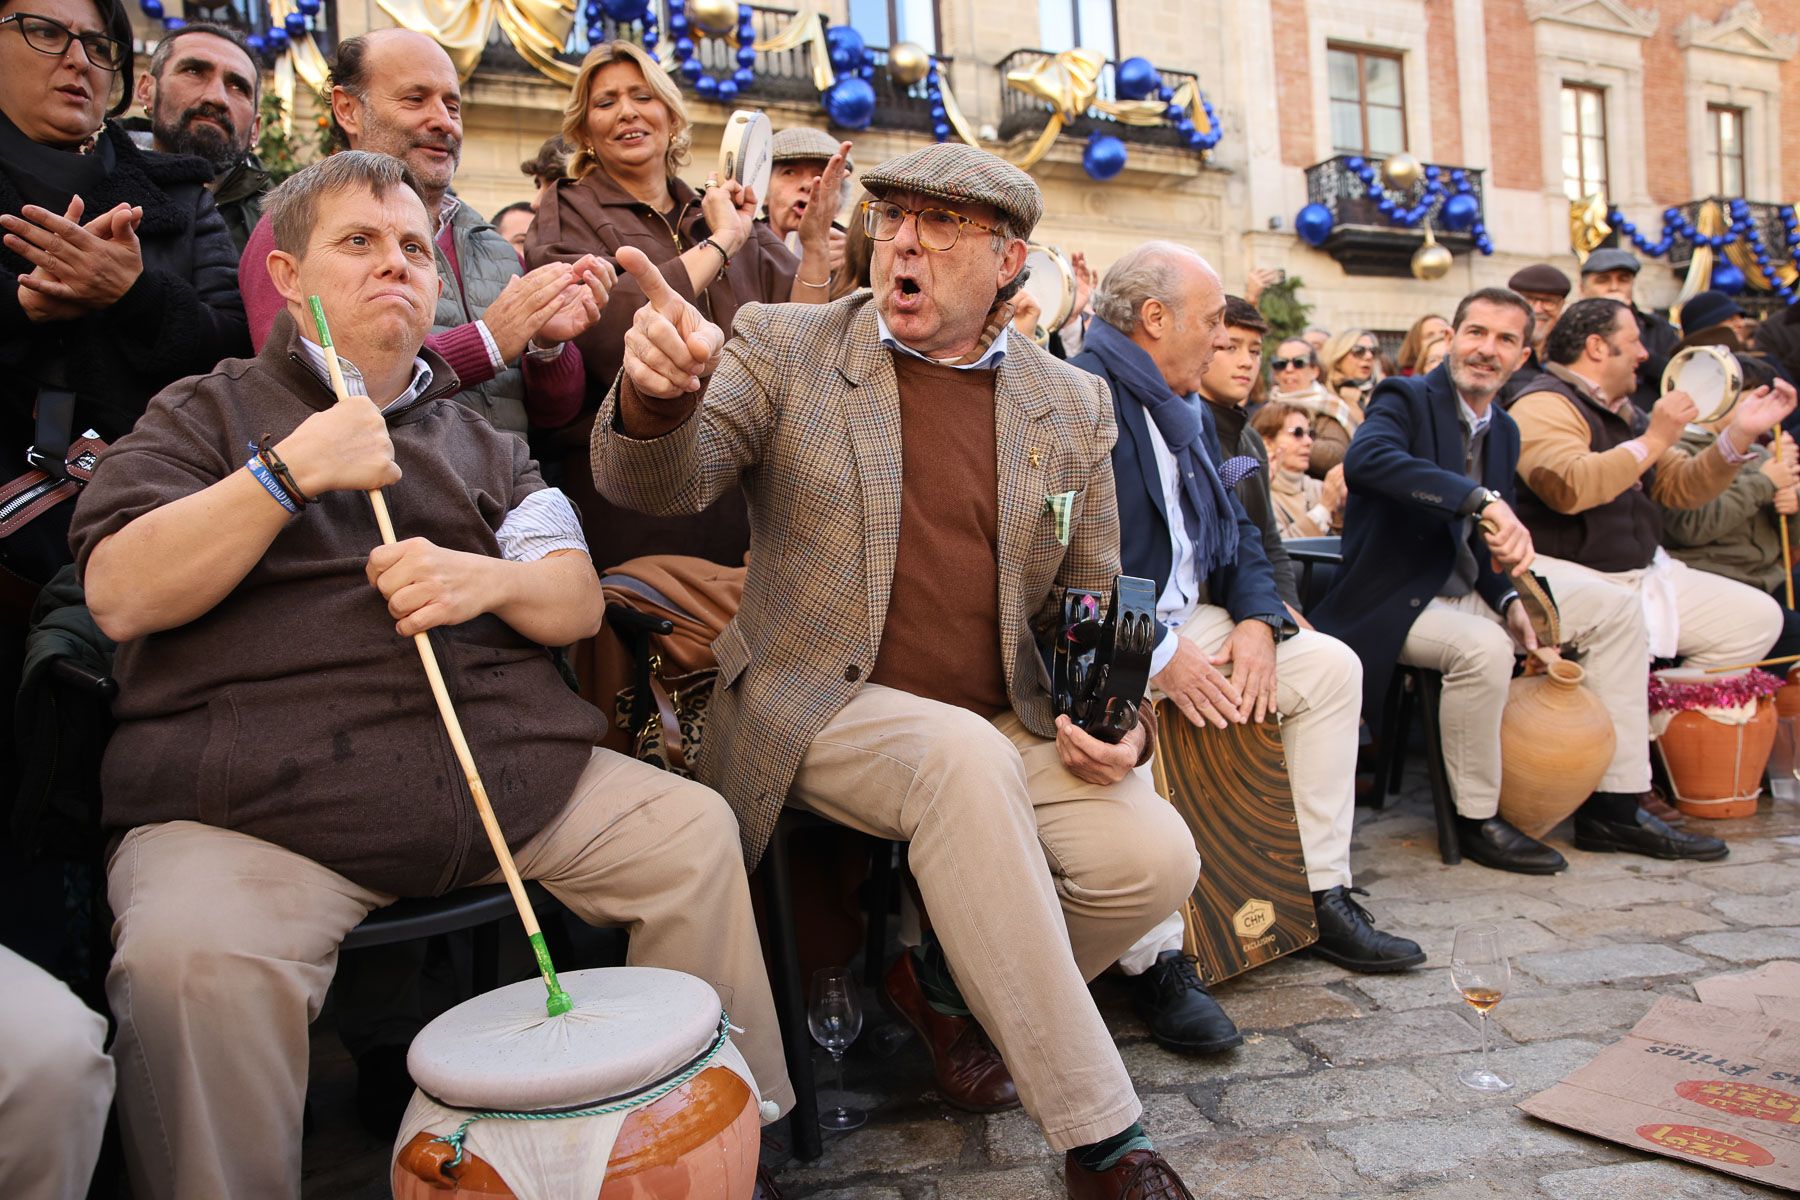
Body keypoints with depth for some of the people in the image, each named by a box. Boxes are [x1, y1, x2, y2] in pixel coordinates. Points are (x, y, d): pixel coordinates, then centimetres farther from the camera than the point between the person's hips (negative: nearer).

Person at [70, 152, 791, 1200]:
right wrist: (289, 472, -13)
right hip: (254, 797, -3)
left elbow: (579, 601, 13)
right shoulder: (206, 415, 12)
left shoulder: (481, 440, 22)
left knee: (696, 830, -8)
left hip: (512, 773, 4)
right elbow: (121, 596, -3)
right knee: (191, 959, -32)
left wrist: (488, 580, -9)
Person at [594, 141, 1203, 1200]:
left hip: (1006, 730, 4)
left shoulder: (1074, 407, 8)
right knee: (964, 755, -33)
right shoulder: (783, 347, 1)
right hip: (822, 709, -3)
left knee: (1153, 861, -18)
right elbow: (657, 483, -10)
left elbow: (1092, 606, 13)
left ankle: (948, 983, 13)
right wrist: (658, 391, -33)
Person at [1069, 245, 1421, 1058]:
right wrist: (1158, 652, -22)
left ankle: (1321, 896, 9)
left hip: (1188, 621, 9)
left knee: (1331, 666, 2)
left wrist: (1256, 619, -2)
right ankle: (1159, 961, -23)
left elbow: (1237, 531, 18)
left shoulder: (1194, 413, 18)